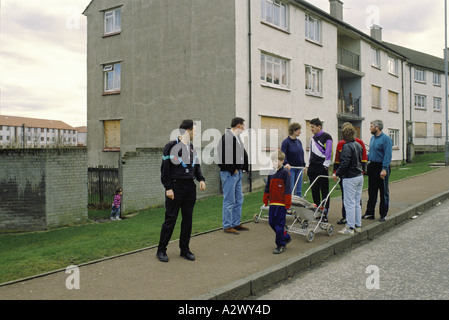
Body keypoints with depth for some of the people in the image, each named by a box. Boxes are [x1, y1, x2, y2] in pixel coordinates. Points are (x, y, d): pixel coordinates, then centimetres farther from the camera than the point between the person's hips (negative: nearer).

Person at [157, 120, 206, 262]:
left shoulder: (192, 147, 13)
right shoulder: (171, 146, -8)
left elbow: (197, 166, 20)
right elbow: (165, 168, -9)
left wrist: (201, 179, 3)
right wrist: (168, 188, -14)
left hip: (190, 187, 6)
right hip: (175, 186, -6)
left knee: (188, 219, 9)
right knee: (170, 219, -1)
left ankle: (185, 249, 21)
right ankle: (161, 250, 11)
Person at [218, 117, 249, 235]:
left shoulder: (237, 137, 15)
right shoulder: (227, 137, -17)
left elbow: (243, 153, 20)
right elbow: (224, 155, -24)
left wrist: (246, 166, 7)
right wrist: (233, 169, -17)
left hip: (237, 172, 10)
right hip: (229, 173, -10)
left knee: (239, 200, 16)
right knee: (229, 201, -2)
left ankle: (236, 223, 27)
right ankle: (227, 226, 8)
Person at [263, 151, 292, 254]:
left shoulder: (285, 173, -9)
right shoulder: (271, 173, 10)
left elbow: (288, 189, -11)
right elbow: (267, 188, 19)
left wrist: (288, 203, -13)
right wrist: (265, 199, 17)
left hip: (281, 203, -7)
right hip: (272, 203, 7)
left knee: (279, 224, -2)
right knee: (272, 222, 11)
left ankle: (280, 245, 10)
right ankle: (286, 237, 30)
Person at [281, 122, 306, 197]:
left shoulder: (299, 142, 11)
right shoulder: (286, 142, -10)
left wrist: (304, 165, 19)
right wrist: (286, 163, -34)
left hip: (299, 168, 7)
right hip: (290, 168, -7)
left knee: (299, 190, 9)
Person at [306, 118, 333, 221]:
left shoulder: (326, 137, -5)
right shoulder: (313, 138, 17)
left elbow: (328, 153, -9)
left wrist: (325, 166, -14)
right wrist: (308, 165, 17)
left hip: (322, 168, -7)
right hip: (313, 168, 7)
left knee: (324, 191, -2)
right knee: (314, 190, 8)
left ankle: (325, 214, 3)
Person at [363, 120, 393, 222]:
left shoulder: (386, 139, -12)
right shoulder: (372, 138, 13)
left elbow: (388, 155, -18)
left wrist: (384, 169, -24)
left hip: (381, 168, -8)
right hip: (372, 167, 8)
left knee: (383, 192, 4)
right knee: (371, 191, 12)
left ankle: (383, 214, 12)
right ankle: (370, 213, 19)